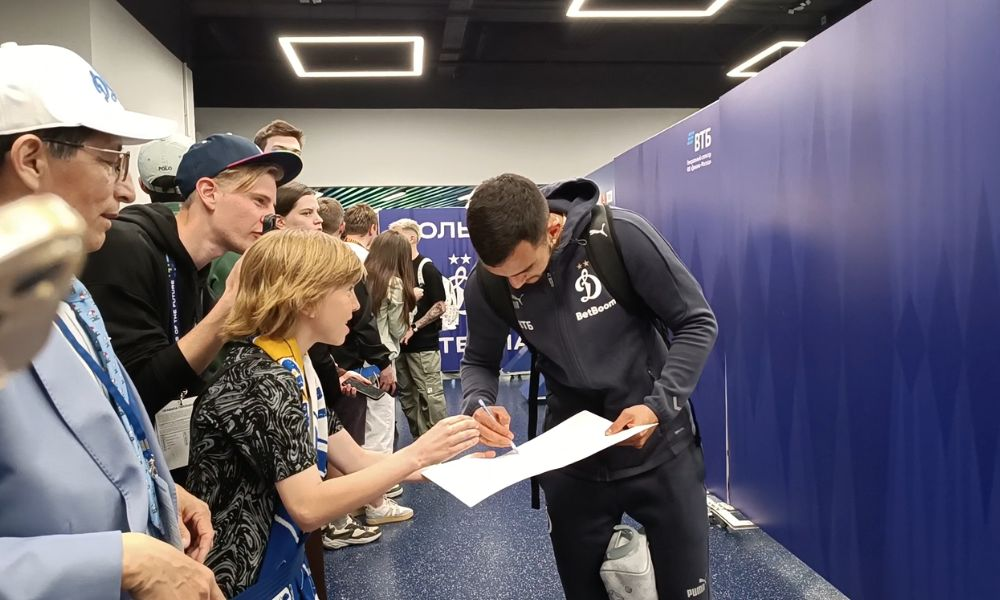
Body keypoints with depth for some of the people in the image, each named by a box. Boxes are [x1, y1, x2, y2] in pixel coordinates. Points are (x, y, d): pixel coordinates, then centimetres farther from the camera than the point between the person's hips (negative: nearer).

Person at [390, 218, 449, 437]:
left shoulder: (426, 268, -7)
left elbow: (440, 306, -12)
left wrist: (414, 327, -15)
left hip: (423, 344, -7)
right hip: (400, 343, 7)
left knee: (430, 395, -4)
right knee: (407, 396, 11)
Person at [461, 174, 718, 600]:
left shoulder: (622, 236, -22)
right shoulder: (486, 284, -13)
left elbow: (697, 324, -13)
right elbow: (479, 362, 3)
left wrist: (659, 405, -25)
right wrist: (478, 403, -20)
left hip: (659, 447, -2)